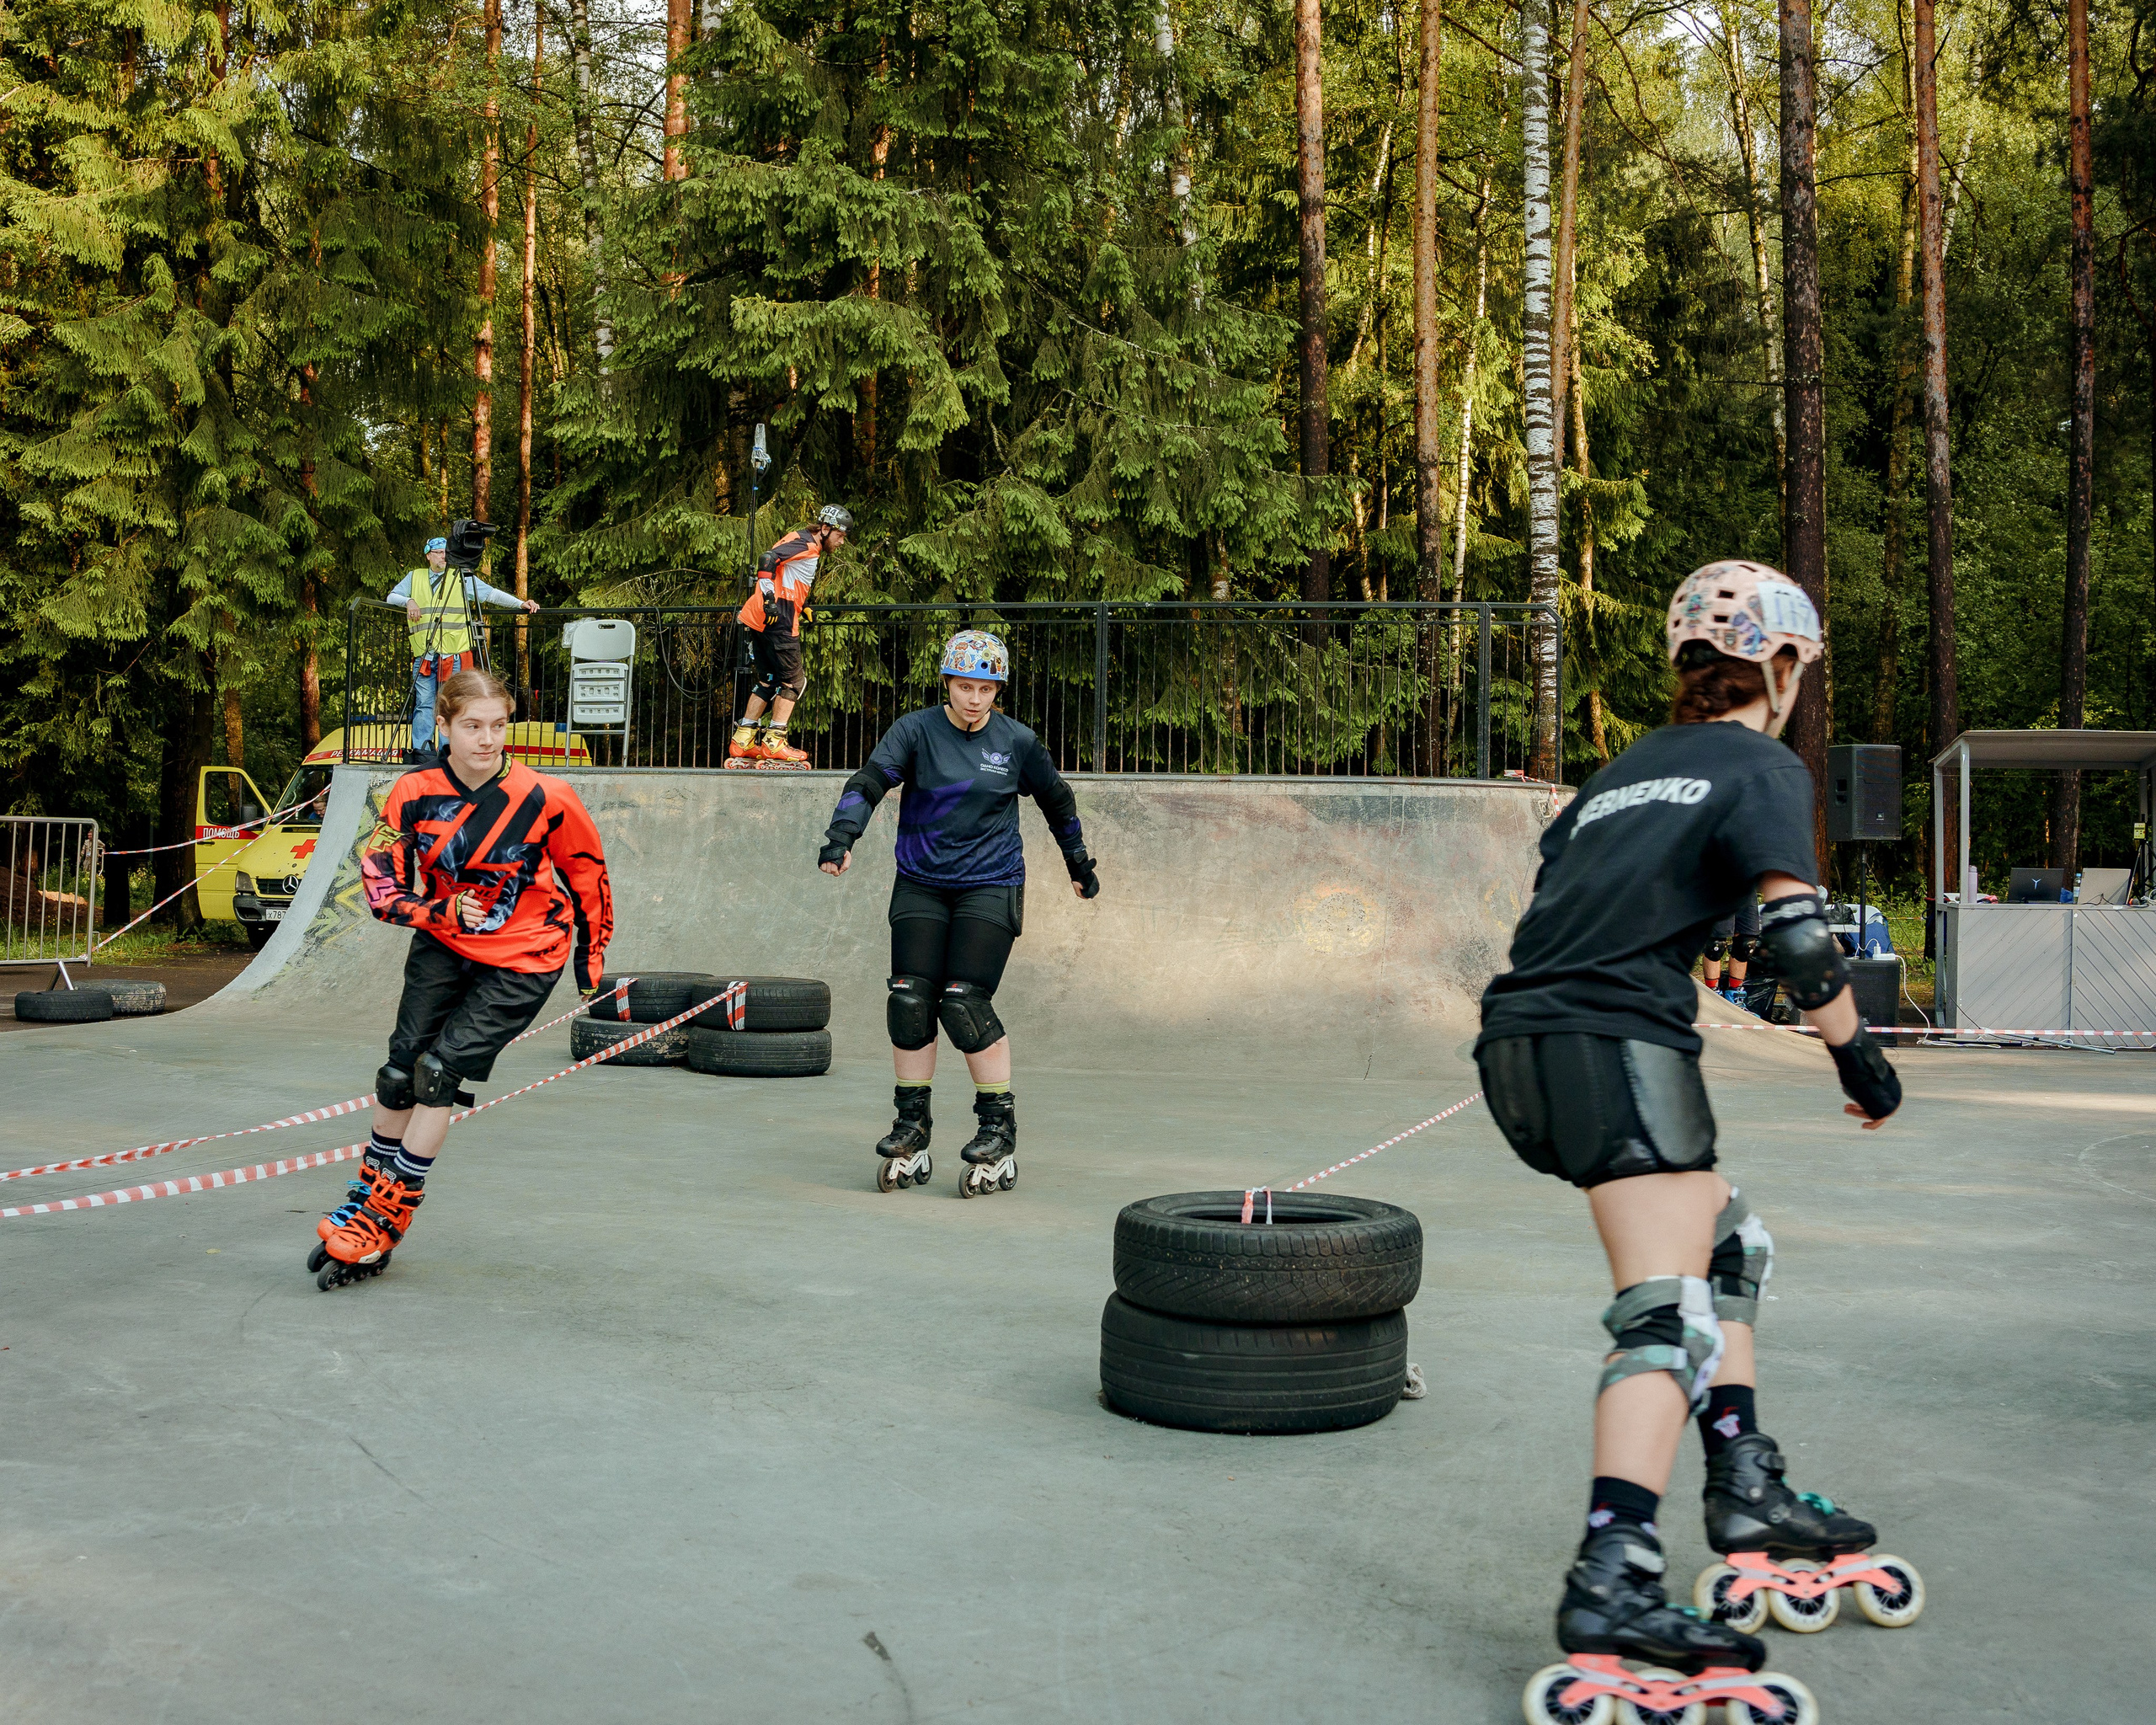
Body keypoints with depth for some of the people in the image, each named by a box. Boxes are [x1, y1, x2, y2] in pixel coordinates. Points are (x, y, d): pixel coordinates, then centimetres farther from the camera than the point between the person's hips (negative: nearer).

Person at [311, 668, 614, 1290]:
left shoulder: (544, 800, -20)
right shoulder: (414, 794, -14)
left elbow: (587, 873, -4)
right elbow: (380, 881, -6)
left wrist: (591, 957, 6)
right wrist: (441, 913, -24)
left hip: (522, 960, -4)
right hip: (443, 944, 4)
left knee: (441, 1066, -14)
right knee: (400, 1070, 2)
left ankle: (387, 1219, -3)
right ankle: (367, 1193, 24)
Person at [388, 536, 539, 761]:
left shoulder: (463, 578, 10)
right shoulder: (414, 578, 18)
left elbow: (491, 593, 7)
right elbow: (392, 597, 23)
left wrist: (520, 603, -3)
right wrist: (408, 601, 2)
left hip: (454, 655, -2)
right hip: (423, 655, 2)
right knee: (423, 704, -2)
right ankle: (420, 752, -2)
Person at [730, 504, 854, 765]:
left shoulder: (801, 541, 21)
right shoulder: (807, 545, -9)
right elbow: (768, 559, -22)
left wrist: (802, 604, 20)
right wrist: (769, 598, -26)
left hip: (758, 617, 10)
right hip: (778, 618, -10)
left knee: (768, 680, 15)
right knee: (793, 680, -3)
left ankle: (743, 741, 15)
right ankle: (774, 742, -4)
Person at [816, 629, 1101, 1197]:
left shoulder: (1017, 742, 2)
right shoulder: (916, 731, -2)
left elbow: (1057, 800, 17)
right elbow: (869, 782, -14)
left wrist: (1079, 862, 26)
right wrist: (841, 837, -31)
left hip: (991, 887, -2)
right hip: (921, 886, 2)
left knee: (963, 1001, -15)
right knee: (910, 1000, -7)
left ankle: (999, 1130, -1)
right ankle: (911, 1130, 8)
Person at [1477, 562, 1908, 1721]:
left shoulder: (1630, 768, 25)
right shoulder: (1762, 768, 3)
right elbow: (1797, 935, -10)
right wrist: (1860, 1059, 1)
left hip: (1521, 1041, 8)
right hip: (1620, 1046, -8)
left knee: (1729, 1241, 22)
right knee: (1670, 1313, -12)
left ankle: (1744, 1490, 23)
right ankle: (1611, 1585, -23)